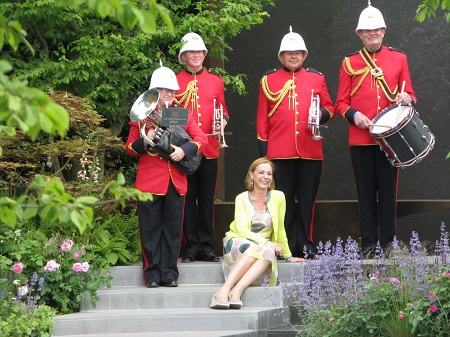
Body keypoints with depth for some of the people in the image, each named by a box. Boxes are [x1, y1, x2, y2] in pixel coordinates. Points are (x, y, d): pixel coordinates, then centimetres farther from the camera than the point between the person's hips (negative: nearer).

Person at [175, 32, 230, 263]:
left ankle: (206, 245, 10)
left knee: (207, 198, 4)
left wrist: (222, 121, -5)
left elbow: (223, 111, 16)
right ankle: (191, 246, 6)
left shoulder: (215, 81, 11)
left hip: (209, 148, 2)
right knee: (187, 198, 1)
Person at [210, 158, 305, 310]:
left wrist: (288, 256, 15)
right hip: (237, 244, -2)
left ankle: (237, 291, -47)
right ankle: (224, 290, -48)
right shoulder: (242, 199, 0)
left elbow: (280, 230, 11)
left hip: (266, 247, 2)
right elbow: (241, 230, -12)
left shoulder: (278, 197, 3)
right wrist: (266, 242, -23)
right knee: (253, 249, -36)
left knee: (268, 253, -34)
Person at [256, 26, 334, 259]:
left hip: (310, 150, 1)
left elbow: (329, 108, 16)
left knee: (307, 199, 3)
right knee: (284, 200, 1)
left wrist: (322, 114, -8)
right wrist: (263, 148, 2)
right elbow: (262, 117, 8)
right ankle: (288, 245, 6)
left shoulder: (316, 78, 11)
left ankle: (306, 244, 10)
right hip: (280, 151, -1)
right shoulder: (269, 80, 7)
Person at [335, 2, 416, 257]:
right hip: (360, 138, 0)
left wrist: (407, 100, -13)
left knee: (388, 191, 1)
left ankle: (388, 243, 7)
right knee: (366, 193, 4)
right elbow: (342, 103, 8)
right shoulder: (349, 63, 7)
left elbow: (410, 96, 10)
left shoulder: (398, 58, 8)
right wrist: (354, 115, -12)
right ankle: (369, 244, 10)